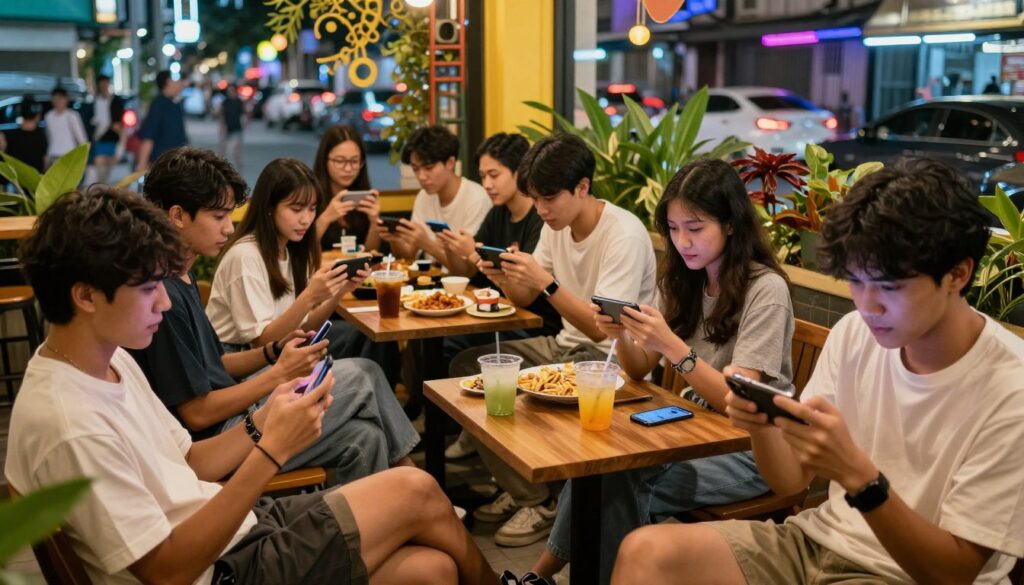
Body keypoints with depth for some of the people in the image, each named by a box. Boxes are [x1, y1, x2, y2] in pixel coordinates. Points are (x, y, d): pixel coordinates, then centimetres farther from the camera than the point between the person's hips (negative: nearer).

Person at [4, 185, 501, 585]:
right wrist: (272, 451, -26)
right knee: (415, 492, -7)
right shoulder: (71, 427, -25)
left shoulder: (110, 360, 4)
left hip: (233, 528, 8)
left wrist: (266, 421, -6)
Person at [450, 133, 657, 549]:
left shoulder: (625, 236, -21)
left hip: (612, 358, -9)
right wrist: (506, 278, -13)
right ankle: (519, 490, 7)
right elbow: (526, 299, 9)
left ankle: (540, 503, -2)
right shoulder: (556, 225, 3)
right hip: (566, 344, 9)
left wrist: (546, 283, -34)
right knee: (466, 366, -1)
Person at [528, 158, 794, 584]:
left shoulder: (766, 289, -15)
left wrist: (672, 346, -32)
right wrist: (621, 336, -15)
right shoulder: (685, 281, 5)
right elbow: (640, 372, 6)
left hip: (749, 447, -6)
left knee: (619, 485, -26)